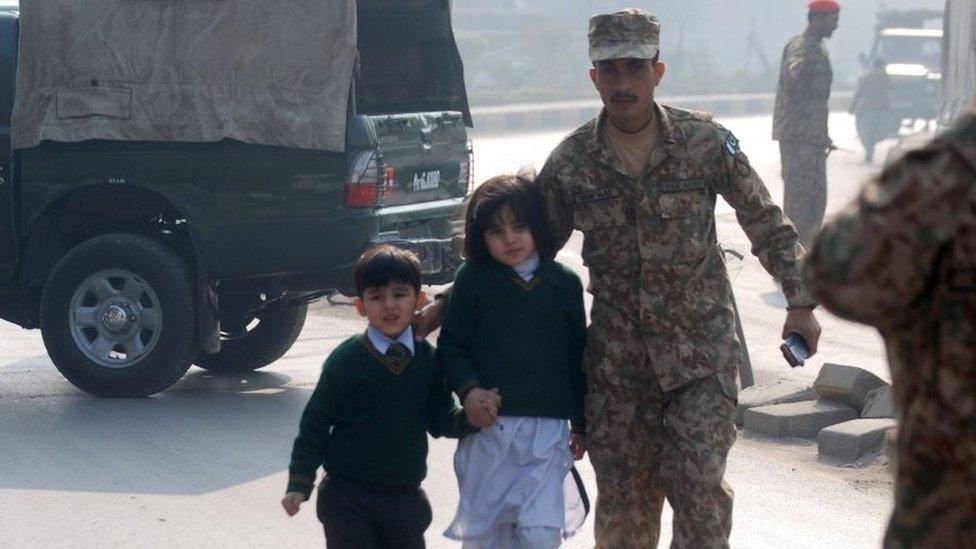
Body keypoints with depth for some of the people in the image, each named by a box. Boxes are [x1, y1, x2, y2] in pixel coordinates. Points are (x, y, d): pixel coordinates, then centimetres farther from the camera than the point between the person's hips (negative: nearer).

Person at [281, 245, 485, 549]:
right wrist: (299, 484, -6)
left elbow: (441, 421, 7)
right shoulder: (345, 360, -9)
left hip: (405, 497, 4)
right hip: (347, 497, -4)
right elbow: (315, 424, -4)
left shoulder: (428, 359, 1)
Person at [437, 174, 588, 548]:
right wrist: (468, 390, -16)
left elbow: (578, 357, 11)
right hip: (487, 426, 0)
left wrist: (581, 425, 13)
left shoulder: (565, 284, 6)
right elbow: (451, 346, 2)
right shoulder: (472, 280, 1)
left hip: (547, 430, 0)